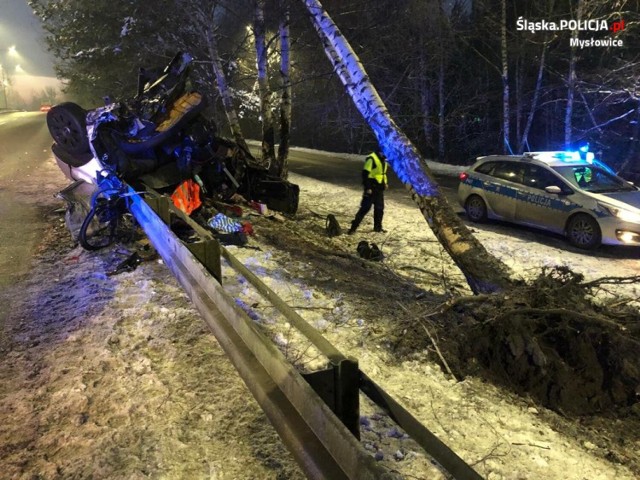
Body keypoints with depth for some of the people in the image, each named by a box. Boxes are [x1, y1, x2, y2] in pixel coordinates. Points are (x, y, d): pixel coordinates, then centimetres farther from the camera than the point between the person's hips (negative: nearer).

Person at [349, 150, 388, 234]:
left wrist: (384, 183, 17)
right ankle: (353, 227, -6)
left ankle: (378, 227, 25)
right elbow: (365, 173, -19)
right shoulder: (372, 158, -16)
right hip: (371, 188, -8)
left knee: (380, 208, 12)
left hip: (380, 188, 8)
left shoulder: (383, 159, 12)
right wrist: (367, 188, -22)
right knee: (365, 208, -10)